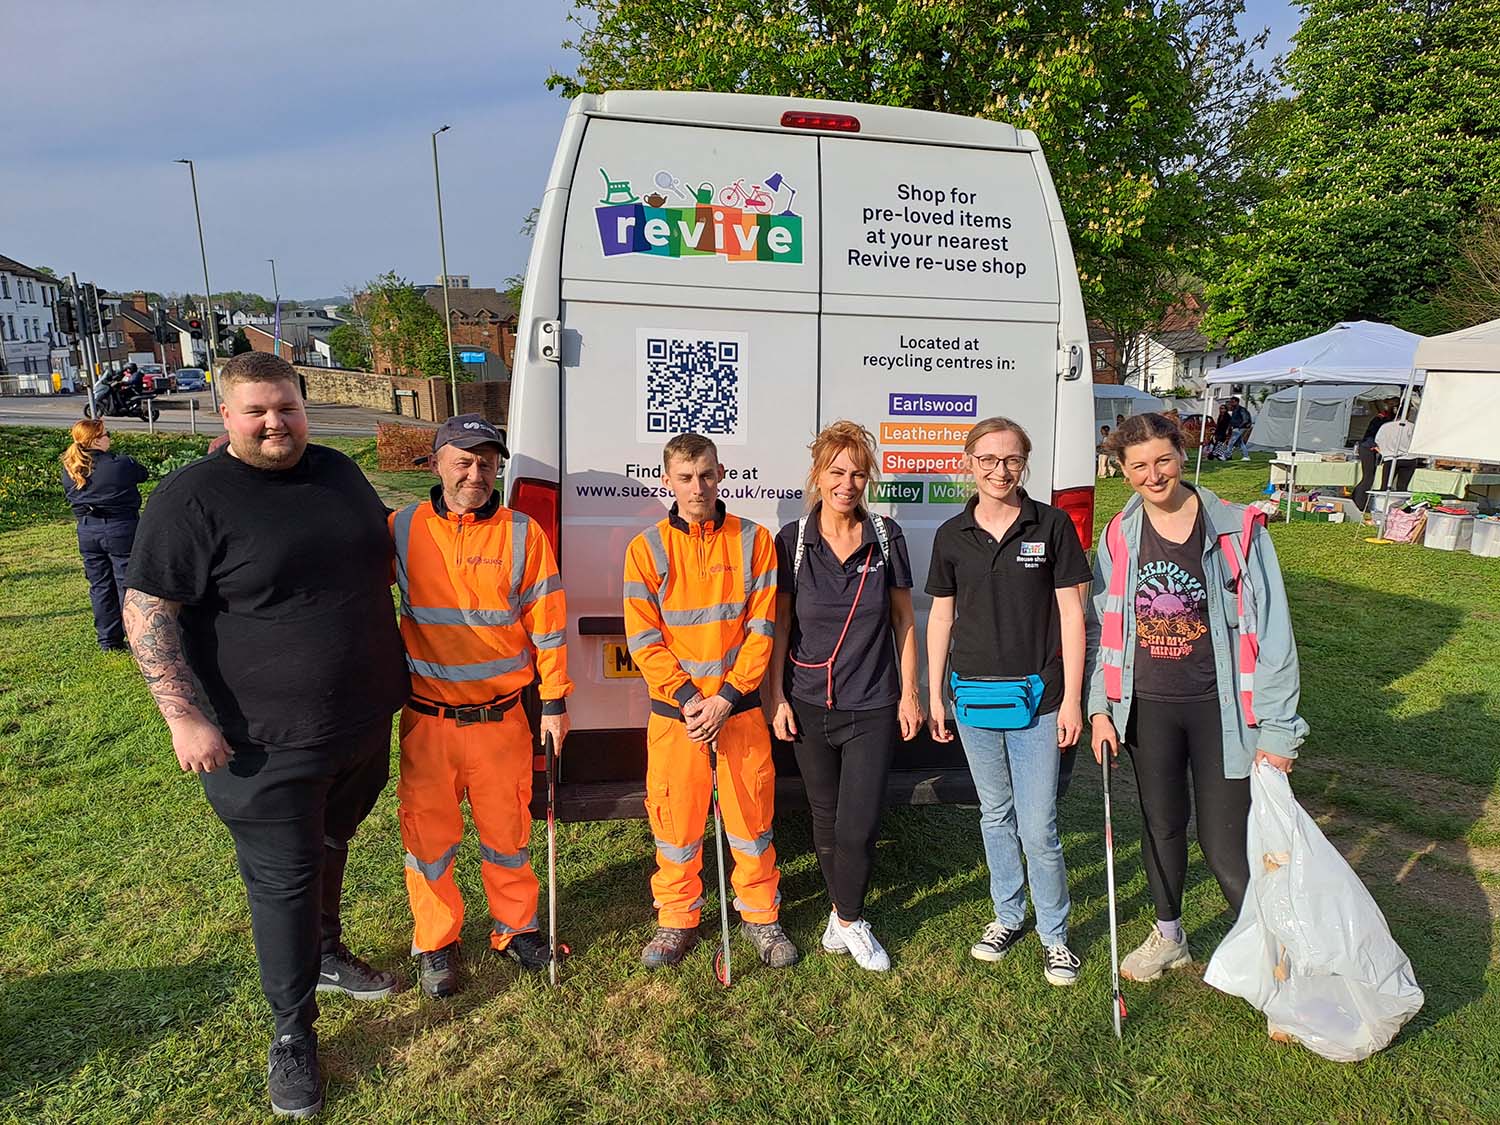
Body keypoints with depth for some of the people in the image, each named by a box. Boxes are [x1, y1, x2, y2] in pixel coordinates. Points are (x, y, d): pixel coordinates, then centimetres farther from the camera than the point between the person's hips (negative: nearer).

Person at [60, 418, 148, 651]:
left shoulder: (69, 469, 0)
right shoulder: (121, 463, -16)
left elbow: (70, 497, 12)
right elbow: (143, 474, 3)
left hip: (87, 532, 5)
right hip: (121, 529, -5)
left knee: (99, 586, 13)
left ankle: (108, 640, 19)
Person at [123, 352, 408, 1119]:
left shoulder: (339, 473, 6)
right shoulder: (193, 497, -13)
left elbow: (380, 560, 19)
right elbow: (146, 611, -14)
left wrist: (393, 672, 18)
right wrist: (184, 715, -20)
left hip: (363, 723, 6)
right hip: (267, 743, -6)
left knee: (330, 850, 25)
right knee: (284, 879, 6)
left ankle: (325, 954, 49)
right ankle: (293, 1032, 25)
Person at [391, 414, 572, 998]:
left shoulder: (523, 534, -4)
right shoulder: (401, 530, -2)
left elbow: (547, 622, -1)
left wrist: (555, 702, 0)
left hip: (501, 717, 0)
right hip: (426, 719, 1)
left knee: (506, 829, 13)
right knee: (428, 834, 11)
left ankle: (516, 927, 35)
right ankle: (435, 944, 31)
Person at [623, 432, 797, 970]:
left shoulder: (753, 540, -1)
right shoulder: (647, 548, -1)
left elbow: (761, 629, -4)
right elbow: (644, 639, -4)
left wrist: (726, 698, -12)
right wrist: (688, 699, -13)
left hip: (740, 707, 0)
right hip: (673, 710, 0)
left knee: (751, 815, 10)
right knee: (675, 819, 9)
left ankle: (759, 914, 30)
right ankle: (677, 920, 30)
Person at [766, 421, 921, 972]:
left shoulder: (886, 536, -2)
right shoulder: (793, 540, -3)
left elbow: (903, 619, 5)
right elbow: (779, 623, 2)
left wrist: (909, 693, 3)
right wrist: (776, 696, -1)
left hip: (872, 706, 0)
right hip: (809, 705, 1)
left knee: (860, 825, -2)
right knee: (825, 819, 13)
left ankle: (849, 920, 22)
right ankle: (842, 909, 35)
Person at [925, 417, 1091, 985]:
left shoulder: (1052, 525, -5)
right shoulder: (952, 537, 2)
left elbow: (1070, 613, -3)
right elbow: (941, 616, 8)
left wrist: (1071, 698, -6)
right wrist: (933, 695, 7)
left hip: (1035, 696, -3)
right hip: (972, 696, 3)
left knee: (1038, 829, 0)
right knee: (995, 815, 17)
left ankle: (1054, 933, 22)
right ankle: (1007, 915, 36)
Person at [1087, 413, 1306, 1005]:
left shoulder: (1239, 530, -9)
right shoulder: (1119, 537, 0)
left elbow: (1271, 632, -8)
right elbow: (1102, 627, 7)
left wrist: (1276, 728, -9)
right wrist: (1100, 707, 2)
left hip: (1220, 706, -3)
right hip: (1148, 707, 3)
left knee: (1225, 844, -2)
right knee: (1161, 825, 17)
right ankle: (1168, 937, 40)